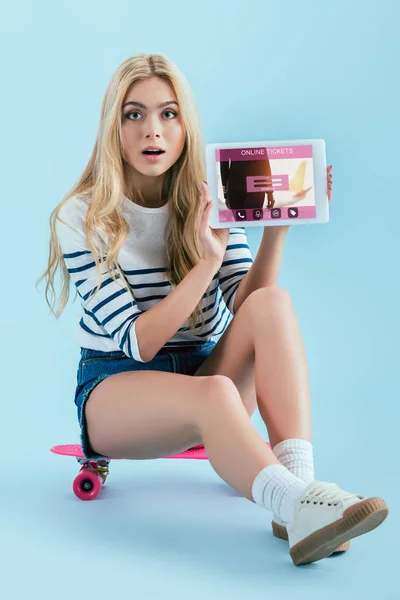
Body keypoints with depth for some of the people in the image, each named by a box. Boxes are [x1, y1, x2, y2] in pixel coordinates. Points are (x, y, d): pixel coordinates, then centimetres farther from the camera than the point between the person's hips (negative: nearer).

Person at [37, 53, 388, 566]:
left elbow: (245, 309, -11)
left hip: (208, 370, 4)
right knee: (215, 394, -37)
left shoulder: (213, 200, 1)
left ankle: (299, 481, -40)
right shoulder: (81, 218, -10)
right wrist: (207, 262, -27)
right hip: (117, 385, -3)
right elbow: (138, 343, -18)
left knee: (273, 303, -27)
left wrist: (275, 229, -24)